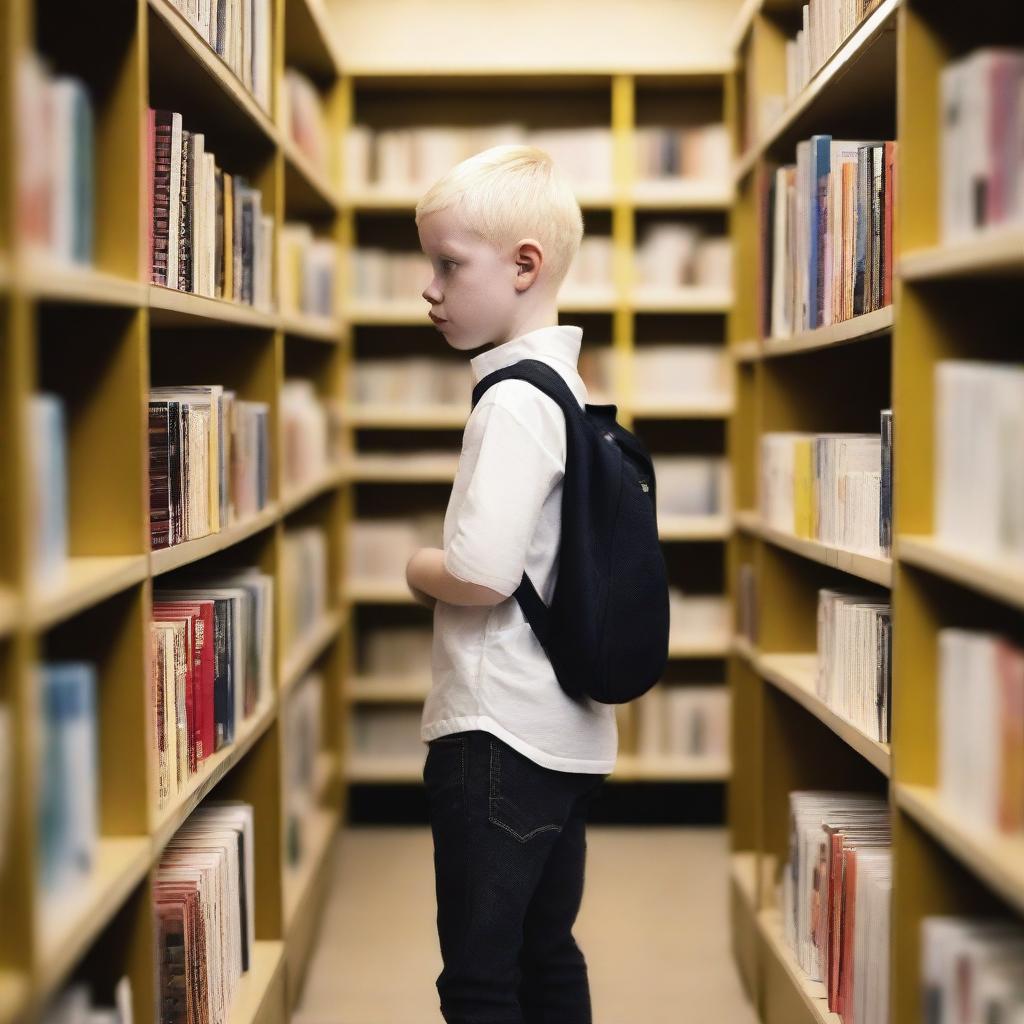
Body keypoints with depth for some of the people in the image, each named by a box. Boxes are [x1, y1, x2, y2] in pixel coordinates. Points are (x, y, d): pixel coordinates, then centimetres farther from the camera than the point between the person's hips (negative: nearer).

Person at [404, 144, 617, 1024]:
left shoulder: (514, 399, -17)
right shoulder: (568, 388, 12)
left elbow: (482, 575, -26)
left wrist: (416, 570, -7)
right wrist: (445, 565, 8)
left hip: (497, 735, -10)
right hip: (567, 731, 10)